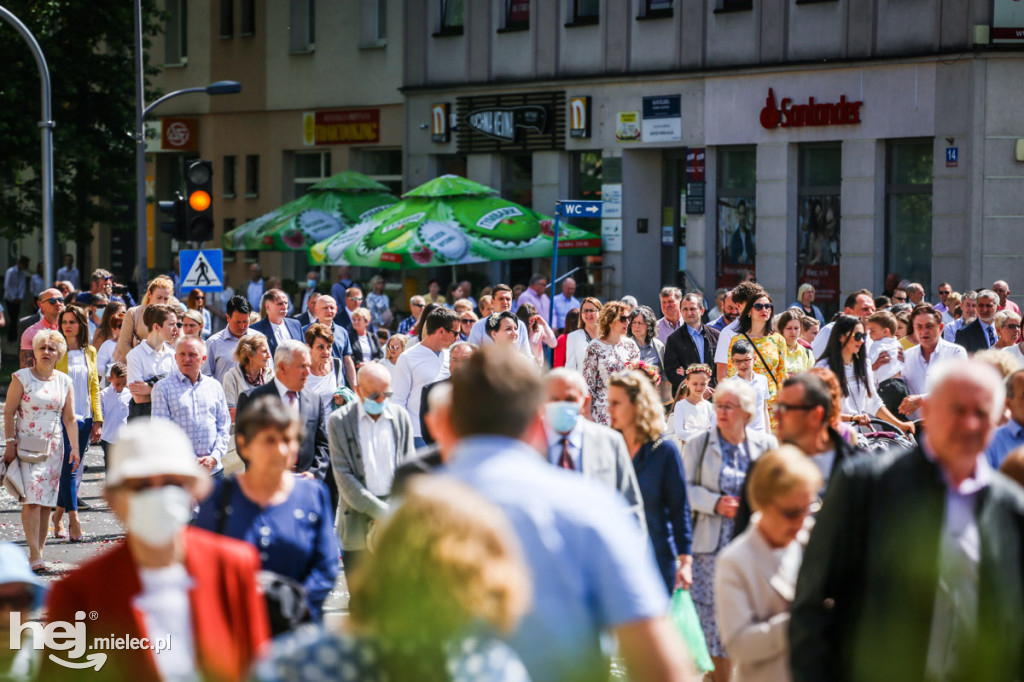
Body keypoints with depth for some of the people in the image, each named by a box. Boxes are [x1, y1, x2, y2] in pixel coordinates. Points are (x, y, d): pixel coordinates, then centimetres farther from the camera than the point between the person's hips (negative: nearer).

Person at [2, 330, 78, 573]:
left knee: (46, 502, 3)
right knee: (32, 500, -13)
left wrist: (74, 447, 3)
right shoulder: (22, 377, -2)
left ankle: (38, 551, 9)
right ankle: (35, 556, -17)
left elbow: (70, 418, 11)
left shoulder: (64, 381, 8)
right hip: (26, 447, -4)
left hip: (53, 447, 4)